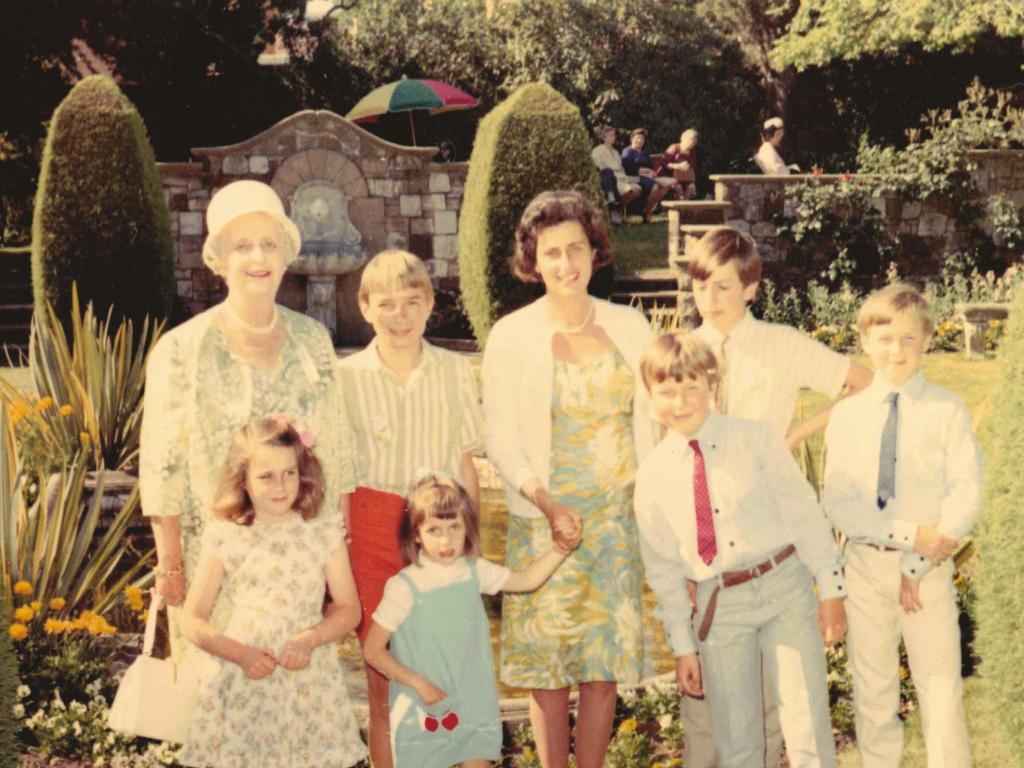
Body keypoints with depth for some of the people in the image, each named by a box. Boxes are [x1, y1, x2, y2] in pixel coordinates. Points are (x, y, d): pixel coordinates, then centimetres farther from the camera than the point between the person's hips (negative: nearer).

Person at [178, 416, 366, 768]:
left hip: (309, 682, 0)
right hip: (241, 685, 0)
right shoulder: (225, 538, 0)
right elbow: (192, 620, 1)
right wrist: (241, 653, -14)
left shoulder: (324, 534, 2)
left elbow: (349, 609, 5)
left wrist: (309, 639, -13)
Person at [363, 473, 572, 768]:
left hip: (474, 707, 4)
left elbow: (526, 580, 12)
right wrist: (418, 684, -17)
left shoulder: (474, 571, -1)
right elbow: (373, 650, -14)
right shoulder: (405, 587, -16)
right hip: (423, 715, -4)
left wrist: (561, 548, 0)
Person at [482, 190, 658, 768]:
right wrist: (548, 505, -17)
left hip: (618, 517, 2)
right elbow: (501, 440, -4)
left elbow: (649, 422, 8)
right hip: (544, 520, -2)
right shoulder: (511, 336, -2)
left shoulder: (630, 327, 4)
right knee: (548, 663, 2)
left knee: (605, 658, 6)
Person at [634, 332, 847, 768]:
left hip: (785, 586, -2)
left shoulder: (756, 441, -4)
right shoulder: (653, 475, 1)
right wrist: (682, 647, 7)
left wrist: (830, 589, -3)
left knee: (807, 728, -1)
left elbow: (803, 513, -1)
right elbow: (663, 567, 6)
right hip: (720, 606, 2)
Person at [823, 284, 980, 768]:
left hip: (929, 565, -2)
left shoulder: (947, 411, -3)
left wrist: (919, 565, -15)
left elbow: (967, 493, -8)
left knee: (941, 686, 2)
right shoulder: (847, 415, 1)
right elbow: (838, 503, -5)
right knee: (872, 690, 12)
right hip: (866, 564, 2)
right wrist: (910, 535, -16)